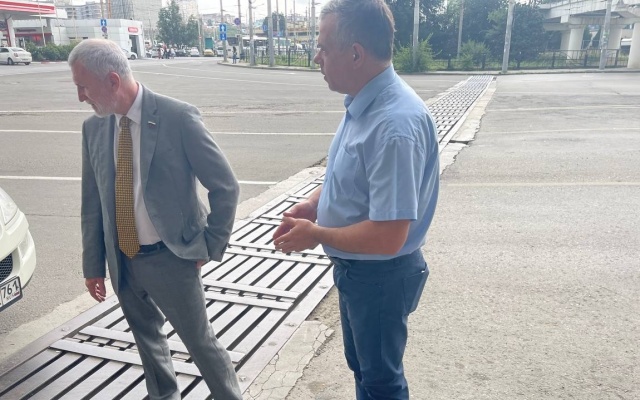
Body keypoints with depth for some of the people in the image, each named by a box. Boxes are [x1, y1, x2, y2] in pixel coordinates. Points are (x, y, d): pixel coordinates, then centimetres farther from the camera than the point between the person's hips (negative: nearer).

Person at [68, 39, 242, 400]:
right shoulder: (93, 128, 0)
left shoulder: (178, 118, -18)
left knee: (200, 341, 10)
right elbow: (92, 202, 7)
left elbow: (226, 186, -13)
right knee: (148, 340, 23)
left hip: (170, 260, -5)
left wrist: (211, 247, -9)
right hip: (121, 262, 6)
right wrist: (93, 263, 10)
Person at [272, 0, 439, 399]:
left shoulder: (395, 123, -33)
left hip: (380, 275, -9)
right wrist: (311, 204, -4)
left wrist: (315, 235, -19)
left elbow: (387, 238, -33)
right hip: (355, 267, 9)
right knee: (362, 365, 31)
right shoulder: (362, 103, -3)